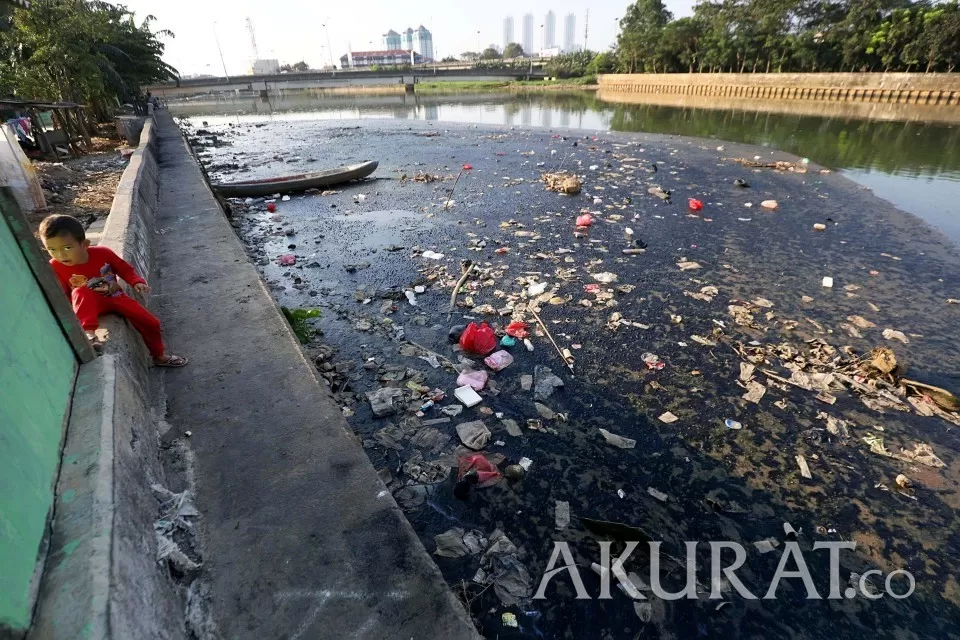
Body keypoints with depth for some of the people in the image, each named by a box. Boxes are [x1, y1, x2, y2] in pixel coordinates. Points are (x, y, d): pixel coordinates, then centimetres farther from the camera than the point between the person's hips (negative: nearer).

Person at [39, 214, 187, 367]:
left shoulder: (102, 253, -16)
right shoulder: (55, 267, -17)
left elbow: (125, 269, -2)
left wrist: (137, 282, -18)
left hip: (116, 297, 2)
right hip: (90, 303, -2)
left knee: (150, 323, -6)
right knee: (81, 291, -37)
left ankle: (160, 356, 16)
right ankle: (89, 334, -45)